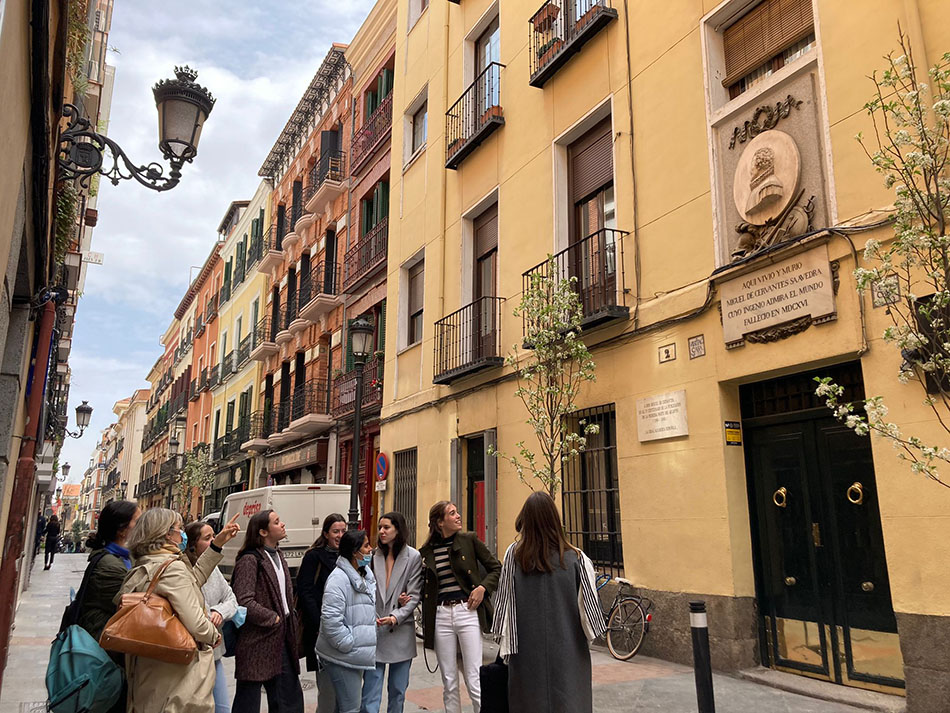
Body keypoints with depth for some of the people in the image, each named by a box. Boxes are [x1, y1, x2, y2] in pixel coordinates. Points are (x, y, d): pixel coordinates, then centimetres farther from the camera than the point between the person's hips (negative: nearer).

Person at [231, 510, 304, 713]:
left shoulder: (278, 557, 12)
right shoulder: (249, 559, -15)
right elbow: (244, 602, -22)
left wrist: (289, 618, 7)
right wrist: (273, 619, -13)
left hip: (280, 640, 8)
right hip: (257, 642, -8)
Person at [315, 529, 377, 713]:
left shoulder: (365, 575, 10)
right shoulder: (339, 578, -19)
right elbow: (331, 618, -25)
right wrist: (347, 645, -19)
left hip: (356, 655, 9)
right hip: (342, 656, -9)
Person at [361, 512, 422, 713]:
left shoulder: (413, 557, -4)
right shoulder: (373, 556, 1)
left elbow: (415, 596, -5)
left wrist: (396, 617, -16)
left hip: (401, 632, -1)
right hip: (374, 631, 1)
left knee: (398, 691, 12)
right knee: (370, 694, -1)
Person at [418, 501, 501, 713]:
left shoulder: (469, 540, 1)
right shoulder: (425, 552, 7)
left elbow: (496, 568, 6)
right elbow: (422, 588, 16)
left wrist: (483, 588, -9)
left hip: (467, 612, -2)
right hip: (440, 616, 2)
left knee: (474, 681, -3)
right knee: (449, 683, 9)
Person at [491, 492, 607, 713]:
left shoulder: (513, 555, -9)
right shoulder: (576, 559, -11)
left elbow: (504, 604, -4)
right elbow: (588, 606, -4)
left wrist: (507, 649, 5)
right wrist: (589, 637, 14)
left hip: (526, 654, 1)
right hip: (567, 652, -1)